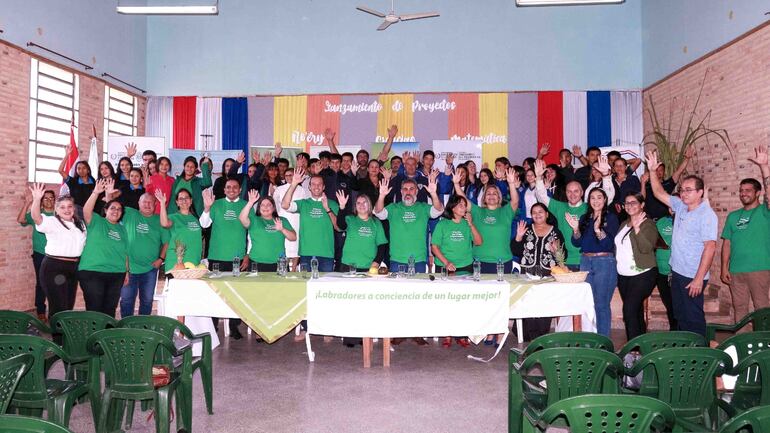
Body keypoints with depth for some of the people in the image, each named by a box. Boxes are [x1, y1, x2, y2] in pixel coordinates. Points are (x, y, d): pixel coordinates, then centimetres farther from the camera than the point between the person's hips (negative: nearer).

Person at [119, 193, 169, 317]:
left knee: (147, 300, 10)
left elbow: (166, 241, 4)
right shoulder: (130, 214, 3)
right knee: (126, 299, 5)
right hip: (129, 267, -1)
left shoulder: (159, 220, 4)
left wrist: (161, 259, -4)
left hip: (150, 268, 1)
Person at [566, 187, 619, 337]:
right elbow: (577, 243, 10)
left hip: (605, 262, -5)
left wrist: (598, 231, -29)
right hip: (585, 262, 5)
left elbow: (610, 244, -13)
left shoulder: (611, 217, -2)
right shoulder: (585, 218, 12)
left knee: (601, 304, -4)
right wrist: (575, 229, -8)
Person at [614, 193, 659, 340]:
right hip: (623, 275, 7)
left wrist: (637, 228, -27)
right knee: (636, 312, 13)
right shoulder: (624, 224, 15)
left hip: (642, 275, -7)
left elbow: (646, 248, -22)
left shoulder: (648, 224, -8)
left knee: (629, 310, -16)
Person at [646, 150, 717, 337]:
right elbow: (660, 193, 16)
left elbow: (710, 248, -21)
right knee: (680, 316, 15)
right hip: (677, 272, 8)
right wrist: (652, 171, 4)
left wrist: (699, 279, -23)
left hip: (693, 277, -8)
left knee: (693, 318, 0)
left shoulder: (706, 214, -15)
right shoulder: (681, 206, 7)